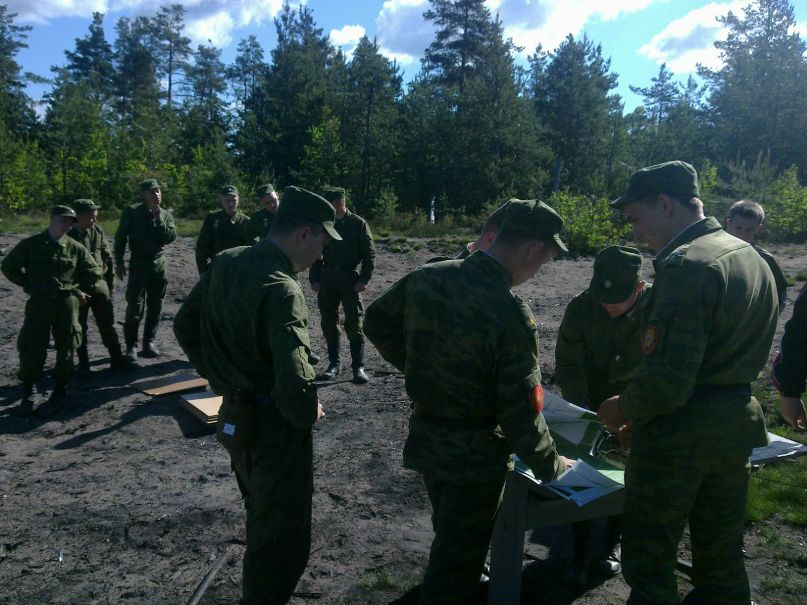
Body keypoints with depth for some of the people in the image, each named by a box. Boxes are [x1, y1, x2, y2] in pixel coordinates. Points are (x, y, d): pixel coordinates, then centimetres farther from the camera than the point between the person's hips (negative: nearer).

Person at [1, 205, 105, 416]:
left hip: (67, 304, 1)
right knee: (31, 349, -1)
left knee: (66, 349, 4)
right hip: (38, 303, 0)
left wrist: (76, 289, 5)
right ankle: (29, 394, 18)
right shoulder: (30, 244, 1)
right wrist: (30, 285, 6)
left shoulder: (75, 248, 2)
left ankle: (59, 393, 18)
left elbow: (94, 274, 9)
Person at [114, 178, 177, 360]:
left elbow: (171, 237, -6)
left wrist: (158, 219, -14)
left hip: (159, 265, 3)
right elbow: (120, 237, 1)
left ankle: (149, 342, 19)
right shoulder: (131, 211, 0)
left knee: (155, 307, 8)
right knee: (134, 307, -4)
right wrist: (119, 262, -3)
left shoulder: (166, 215, 9)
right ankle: (131, 346, 4)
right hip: (139, 264, -3)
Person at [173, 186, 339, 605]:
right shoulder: (281, 289, -26)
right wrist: (308, 415, -12)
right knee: (283, 540, 8)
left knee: (262, 522, 30)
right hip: (275, 427, -9)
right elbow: (292, 384, -33)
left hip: (234, 416, 9)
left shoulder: (225, 262, 0)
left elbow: (185, 325, 12)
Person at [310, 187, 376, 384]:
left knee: (354, 324, -4)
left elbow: (369, 253, -3)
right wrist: (314, 279, 2)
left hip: (350, 279, -4)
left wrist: (364, 279, -11)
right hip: (327, 279, 4)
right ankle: (334, 364, 18)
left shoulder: (358, 223, -2)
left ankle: (358, 366, 3)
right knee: (329, 323, 7)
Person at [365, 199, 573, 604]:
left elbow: (376, 321, 8)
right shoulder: (510, 313, -27)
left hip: (425, 437, 7)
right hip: (474, 453, -7)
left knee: (450, 535, 32)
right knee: (459, 556, 16)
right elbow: (520, 412, -21)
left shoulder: (427, 276, -8)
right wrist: (551, 466, -3)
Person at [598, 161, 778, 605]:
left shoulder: (685, 265, -21)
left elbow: (669, 378, -27)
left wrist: (624, 410, -7)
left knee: (648, 561, 7)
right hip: (737, 423, 9)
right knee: (722, 557, 22)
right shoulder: (752, 257, 8)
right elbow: (743, 355, 14)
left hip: (678, 434, -9)